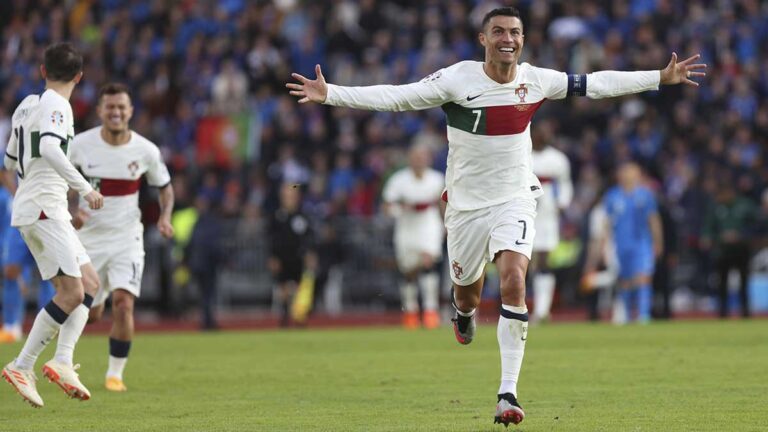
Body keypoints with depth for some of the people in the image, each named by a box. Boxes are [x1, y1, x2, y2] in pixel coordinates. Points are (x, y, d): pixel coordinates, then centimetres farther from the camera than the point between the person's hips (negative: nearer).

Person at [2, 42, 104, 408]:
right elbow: (49, 149, -29)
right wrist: (84, 188, -28)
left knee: (89, 282, 7)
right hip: (44, 208, -10)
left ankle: (63, 361, -6)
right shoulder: (56, 106, -10)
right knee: (71, 292, -12)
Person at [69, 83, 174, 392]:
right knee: (90, 314, 7)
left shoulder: (146, 151, -7)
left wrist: (165, 217, -10)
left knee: (123, 303, -20)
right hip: (89, 238, 1)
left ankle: (115, 373, -5)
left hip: (127, 238, -1)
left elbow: (165, 187, 9)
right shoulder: (80, 145, -9)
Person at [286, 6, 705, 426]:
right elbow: (394, 96, -18)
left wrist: (660, 77, 8)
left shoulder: (536, 80, -5)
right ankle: (464, 313, 57)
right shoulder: (456, 80, -14)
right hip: (466, 203, 0)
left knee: (513, 280, -21)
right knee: (467, 293, 14)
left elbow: (596, 84, 7)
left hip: (515, 200, 0)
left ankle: (508, 393, -19)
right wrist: (329, 94, -27)